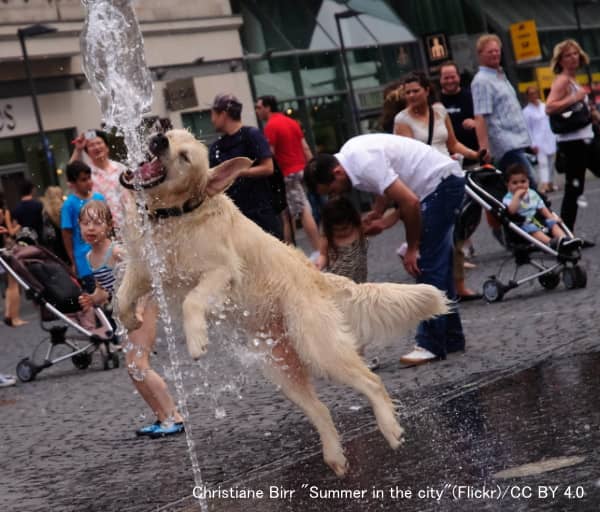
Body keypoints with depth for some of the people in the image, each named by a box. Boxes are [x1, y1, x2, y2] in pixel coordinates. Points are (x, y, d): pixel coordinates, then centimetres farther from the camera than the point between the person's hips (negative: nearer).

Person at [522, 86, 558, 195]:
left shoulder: (544, 106, 10)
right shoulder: (527, 111, -4)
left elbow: (551, 121, 15)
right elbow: (528, 129, -5)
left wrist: (555, 137, 10)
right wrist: (533, 144, -11)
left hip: (550, 138, 5)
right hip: (539, 140, -5)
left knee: (551, 162, 9)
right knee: (542, 162, -15)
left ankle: (550, 183, 19)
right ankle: (544, 184, -24)